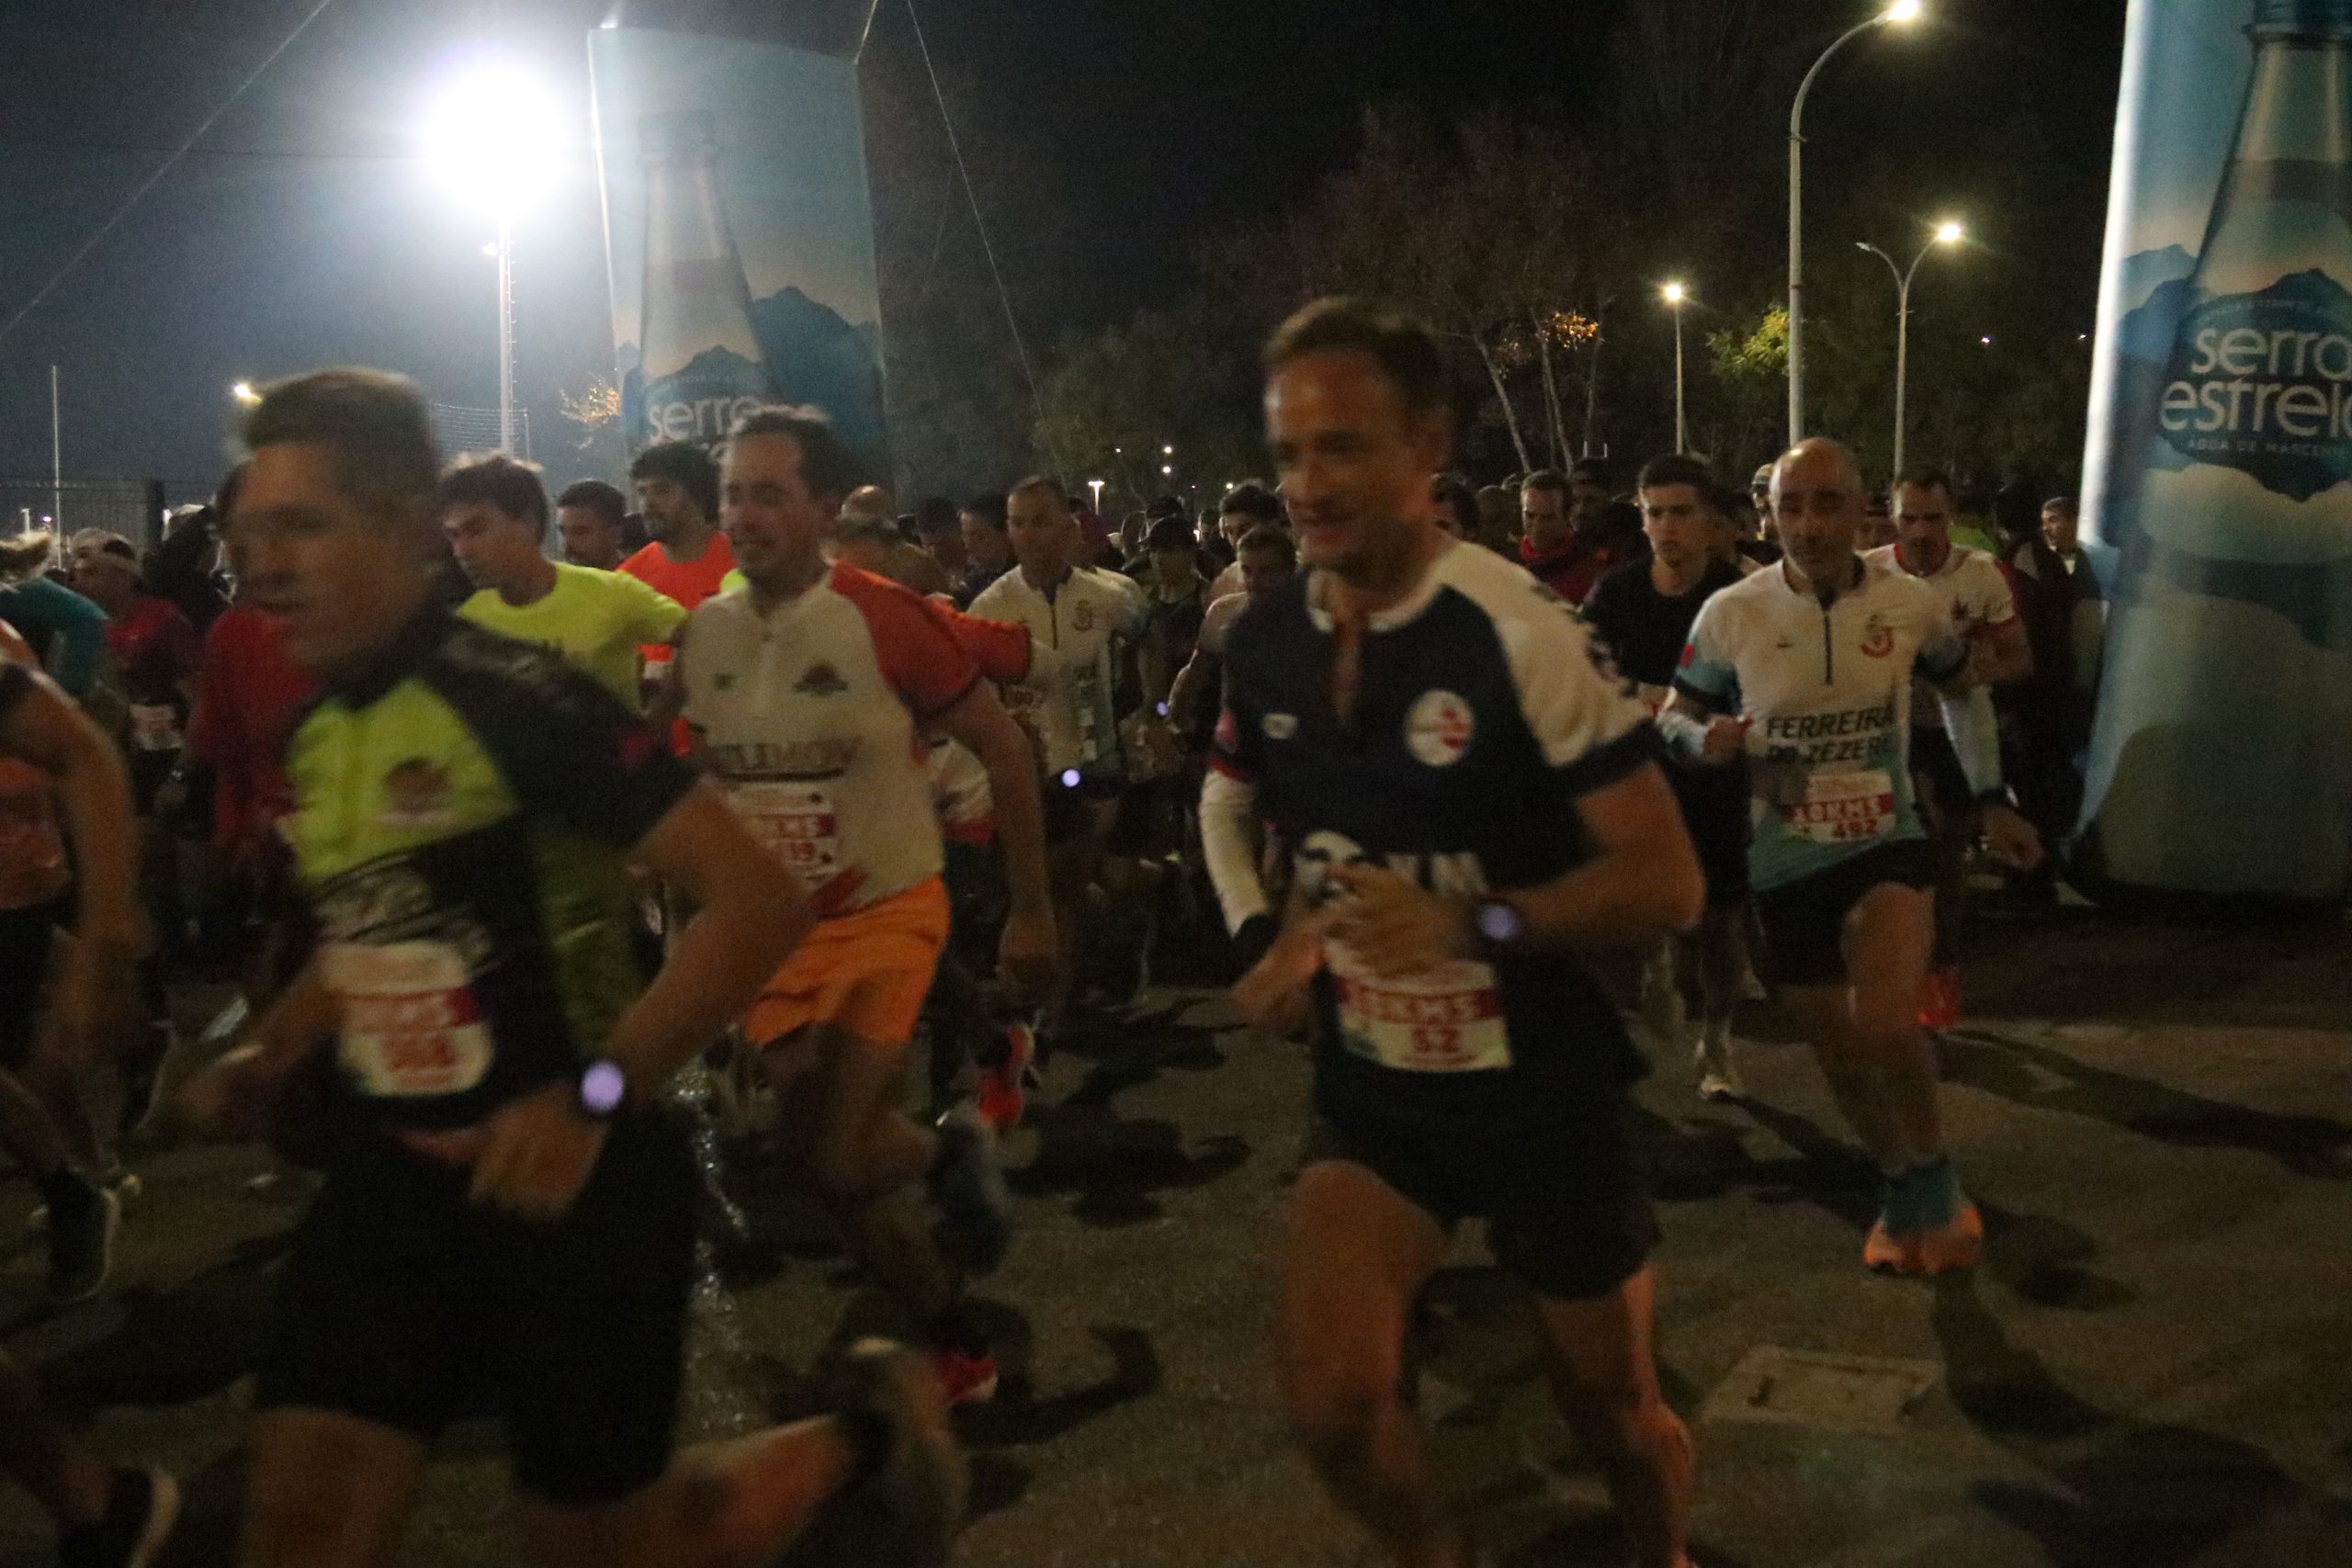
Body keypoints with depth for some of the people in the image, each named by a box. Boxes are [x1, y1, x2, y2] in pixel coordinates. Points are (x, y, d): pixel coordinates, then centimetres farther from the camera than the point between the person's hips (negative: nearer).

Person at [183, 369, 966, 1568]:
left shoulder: (517, 697, -19)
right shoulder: (317, 737, 6)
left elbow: (759, 898, -24)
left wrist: (598, 1094, -29)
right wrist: (271, 1056, 7)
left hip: (570, 1183, -6)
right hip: (389, 1179, 7)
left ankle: (863, 1433, 32)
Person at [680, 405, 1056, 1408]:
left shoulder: (886, 620, -18)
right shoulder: (700, 635, -4)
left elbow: (1005, 752, -9)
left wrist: (1032, 910, -6)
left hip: (884, 919, -5)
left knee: (840, 1163, -13)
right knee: (830, 1158, 11)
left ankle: (948, 1154, 21)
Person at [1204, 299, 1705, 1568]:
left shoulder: (1521, 632, -22)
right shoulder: (1264, 642, -5)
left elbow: (1666, 881, -19)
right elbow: (1228, 805, 17)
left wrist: (1475, 927, -31)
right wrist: (1272, 933, -1)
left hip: (1543, 1090, -3)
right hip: (1371, 1086, 4)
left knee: (1610, 1403, 14)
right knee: (1333, 1406, -11)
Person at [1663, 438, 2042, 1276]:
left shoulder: (1914, 603, -7)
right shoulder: (1730, 614, -11)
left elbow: (1963, 691, 13)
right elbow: (1675, 714, 0)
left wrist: (1992, 802, 12)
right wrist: (1707, 740, -23)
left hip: (1888, 845, -1)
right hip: (1785, 865, 1)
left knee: (1887, 1026, -25)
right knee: (1840, 1056, 12)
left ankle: (1934, 1175, 2)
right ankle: (1900, 1185, 38)